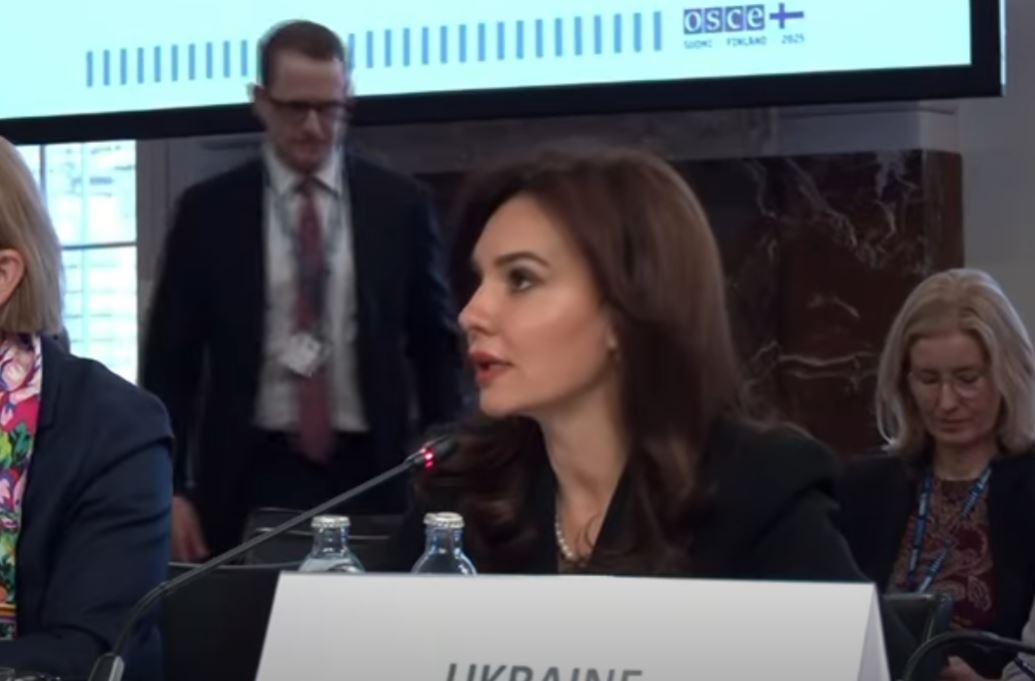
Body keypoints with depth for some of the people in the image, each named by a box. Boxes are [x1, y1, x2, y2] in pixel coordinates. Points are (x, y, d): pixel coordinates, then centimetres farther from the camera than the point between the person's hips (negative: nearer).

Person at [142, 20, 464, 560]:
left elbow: (436, 347, 10)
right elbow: (170, 361, 5)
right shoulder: (208, 210, 3)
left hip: (367, 476, 1)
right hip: (250, 478, -1)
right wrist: (171, 489, -3)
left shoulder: (399, 205, 5)